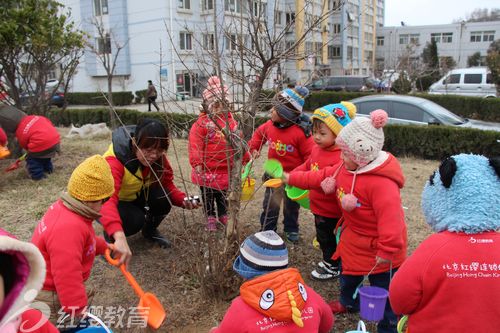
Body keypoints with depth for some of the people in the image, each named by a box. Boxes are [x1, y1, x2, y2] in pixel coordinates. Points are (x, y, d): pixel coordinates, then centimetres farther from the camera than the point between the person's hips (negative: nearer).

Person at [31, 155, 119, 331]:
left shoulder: (66, 208, -1)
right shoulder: (68, 228, -34)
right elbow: (67, 278, -34)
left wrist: (104, 246, 31)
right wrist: (78, 315, -28)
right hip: (49, 298, -10)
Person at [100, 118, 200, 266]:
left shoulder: (157, 157, -20)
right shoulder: (114, 162, -38)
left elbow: (167, 184, -13)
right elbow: (107, 200, -51)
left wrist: (184, 200, -36)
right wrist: (119, 237, -67)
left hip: (134, 196, 5)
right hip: (106, 202, -5)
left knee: (163, 197, -24)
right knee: (135, 219, -33)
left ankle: (150, 230, 7)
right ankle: (109, 238, 1)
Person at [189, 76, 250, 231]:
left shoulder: (231, 121, 3)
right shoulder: (202, 122, -13)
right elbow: (195, 144, -16)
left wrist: (244, 159, 9)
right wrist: (197, 163, -20)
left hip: (226, 168, 4)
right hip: (208, 168, -4)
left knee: (223, 194, 19)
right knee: (208, 195, 11)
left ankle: (223, 215, 36)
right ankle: (210, 218, 27)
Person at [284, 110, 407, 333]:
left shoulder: (382, 183, -35)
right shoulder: (345, 167, -5)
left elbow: (391, 219, -36)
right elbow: (321, 177, 6)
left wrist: (387, 251, -31)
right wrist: (290, 178, 7)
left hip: (378, 248, -9)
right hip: (353, 240, 9)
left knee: (383, 292, 9)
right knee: (348, 274, 30)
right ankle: (348, 303, 58)